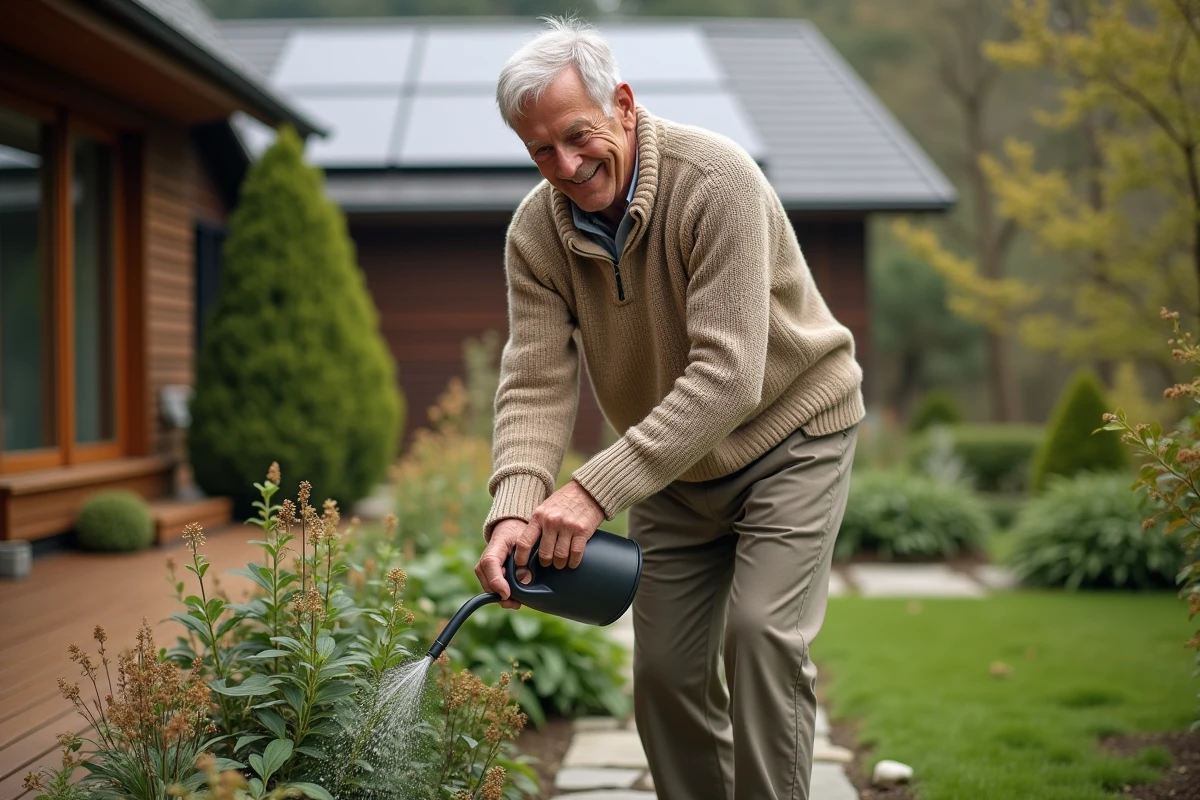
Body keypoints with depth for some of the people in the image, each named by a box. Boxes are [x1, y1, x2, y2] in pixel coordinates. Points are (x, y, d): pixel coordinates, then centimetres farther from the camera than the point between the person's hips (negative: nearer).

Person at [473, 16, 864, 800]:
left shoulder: (716, 180, -28)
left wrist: (597, 488, -41)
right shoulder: (536, 232, -11)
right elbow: (536, 383, -17)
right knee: (666, 670, 5)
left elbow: (726, 377, -34)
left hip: (788, 433, -5)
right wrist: (515, 507, -36)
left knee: (761, 632, -19)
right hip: (675, 464, 5)